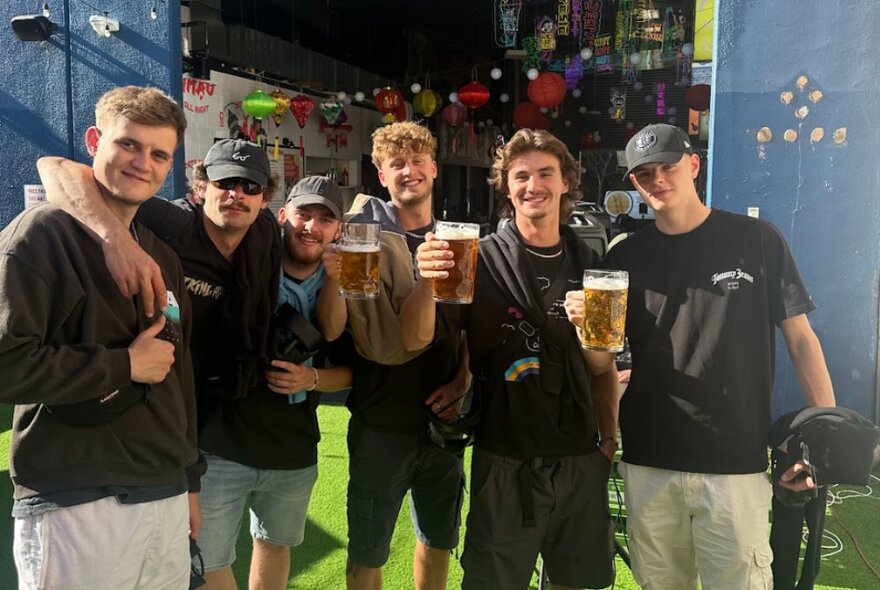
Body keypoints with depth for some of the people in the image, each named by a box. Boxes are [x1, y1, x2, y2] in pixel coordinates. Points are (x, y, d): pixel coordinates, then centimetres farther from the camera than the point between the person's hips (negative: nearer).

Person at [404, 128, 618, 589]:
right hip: (506, 462, -3)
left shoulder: (590, 266, 4)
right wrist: (427, 281, -32)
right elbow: (415, 341, -15)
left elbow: (603, 366, 13)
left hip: (582, 460, 4)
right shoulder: (481, 260, -8)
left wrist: (609, 438, 6)